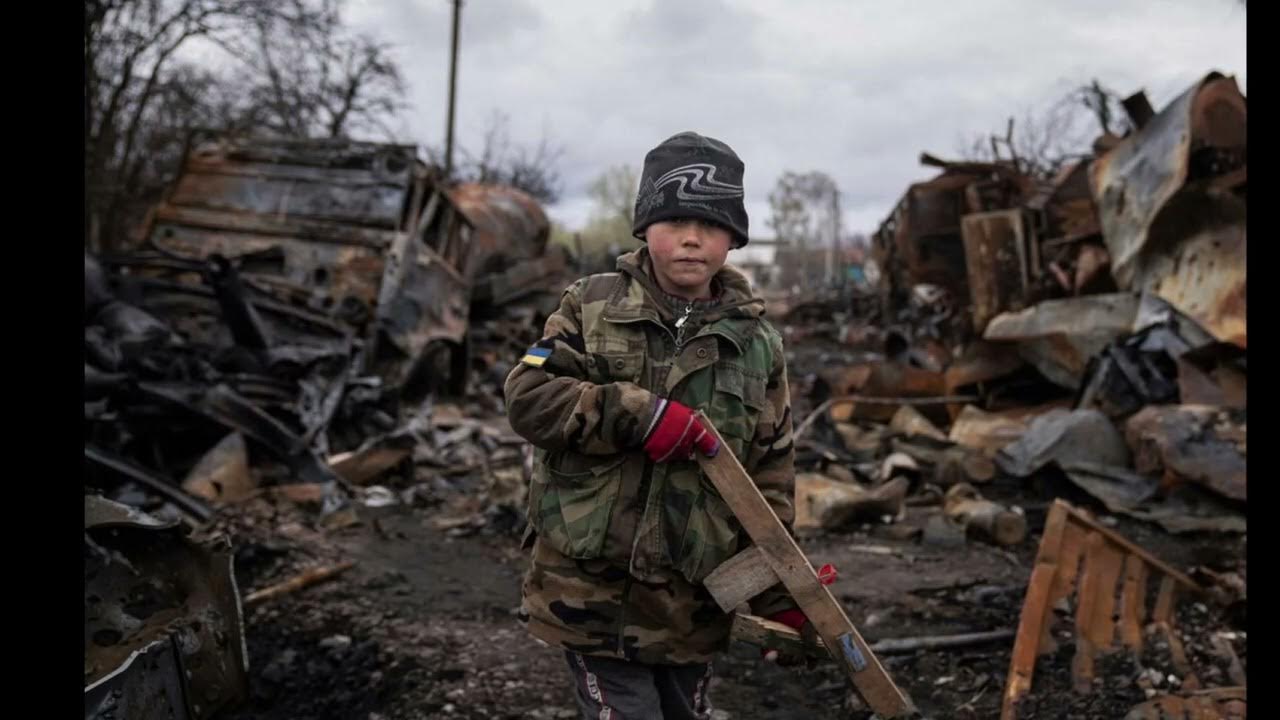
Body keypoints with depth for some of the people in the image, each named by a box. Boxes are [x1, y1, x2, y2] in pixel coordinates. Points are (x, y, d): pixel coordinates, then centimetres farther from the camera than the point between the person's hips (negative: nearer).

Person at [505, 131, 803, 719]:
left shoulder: (758, 344, 1)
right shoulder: (592, 306, -2)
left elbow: (769, 478, 3)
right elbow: (527, 396, -10)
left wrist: (778, 592, 2)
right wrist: (637, 414, -21)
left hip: (690, 599, 3)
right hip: (591, 589, -2)